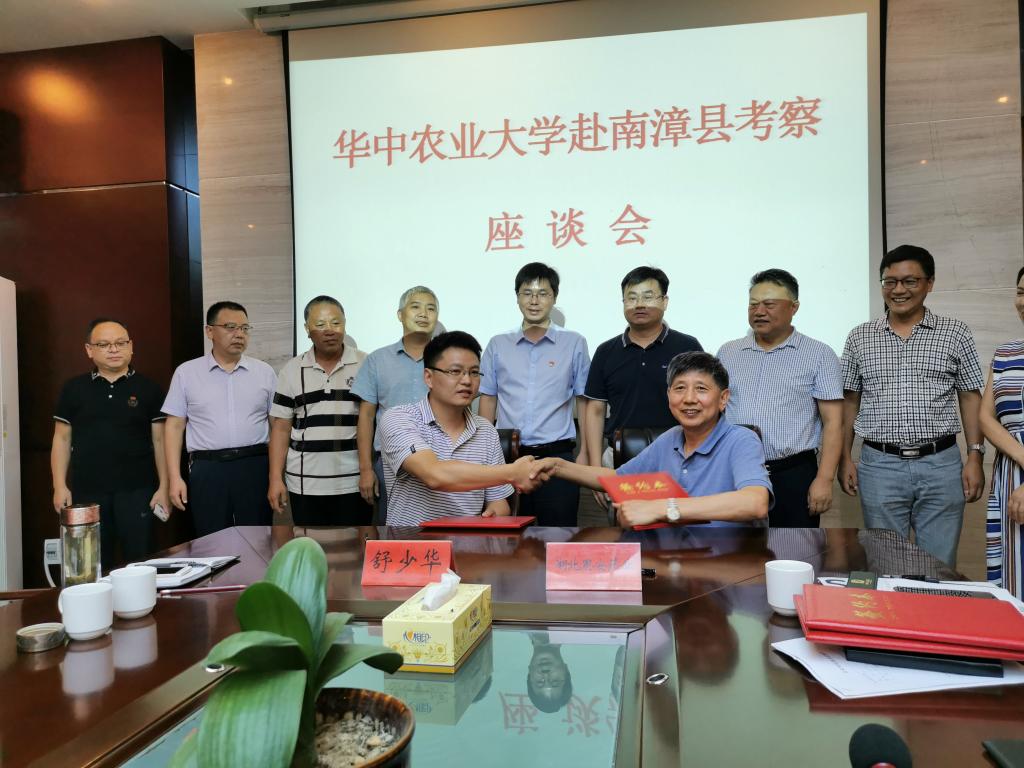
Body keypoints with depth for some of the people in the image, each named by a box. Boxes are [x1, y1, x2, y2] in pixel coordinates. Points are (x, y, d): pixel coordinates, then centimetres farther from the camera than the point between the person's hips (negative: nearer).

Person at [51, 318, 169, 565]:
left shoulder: (149, 389, 2)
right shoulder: (73, 389, 7)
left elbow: (160, 440, 2)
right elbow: (62, 439, 10)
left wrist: (164, 487, -3)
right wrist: (60, 486, 3)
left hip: (137, 491, -2)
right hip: (86, 492, 2)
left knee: (141, 561, 1)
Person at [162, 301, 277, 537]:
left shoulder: (264, 372, 6)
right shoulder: (186, 373, 5)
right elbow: (175, 427, 5)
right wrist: (175, 478, -2)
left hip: (256, 466, 1)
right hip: (207, 469, 0)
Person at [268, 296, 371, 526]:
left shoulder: (366, 365, 0)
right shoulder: (292, 370, 5)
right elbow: (281, 428, 6)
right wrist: (275, 478, 1)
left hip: (355, 482, -1)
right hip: (306, 484, 2)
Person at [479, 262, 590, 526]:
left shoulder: (574, 344, 3)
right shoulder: (497, 345, 8)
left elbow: (585, 403, 5)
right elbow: (488, 402, 11)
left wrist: (584, 454, -1)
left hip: (557, 456, -1)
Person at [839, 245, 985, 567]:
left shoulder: (955, 333, 4)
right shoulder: (859, 338, 6)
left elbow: (971, 396, 5)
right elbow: (849, 401, 8)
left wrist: (975, 456, -2)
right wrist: (845, 458, 3)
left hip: (941, 466, 0)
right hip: (880, 467, 0)